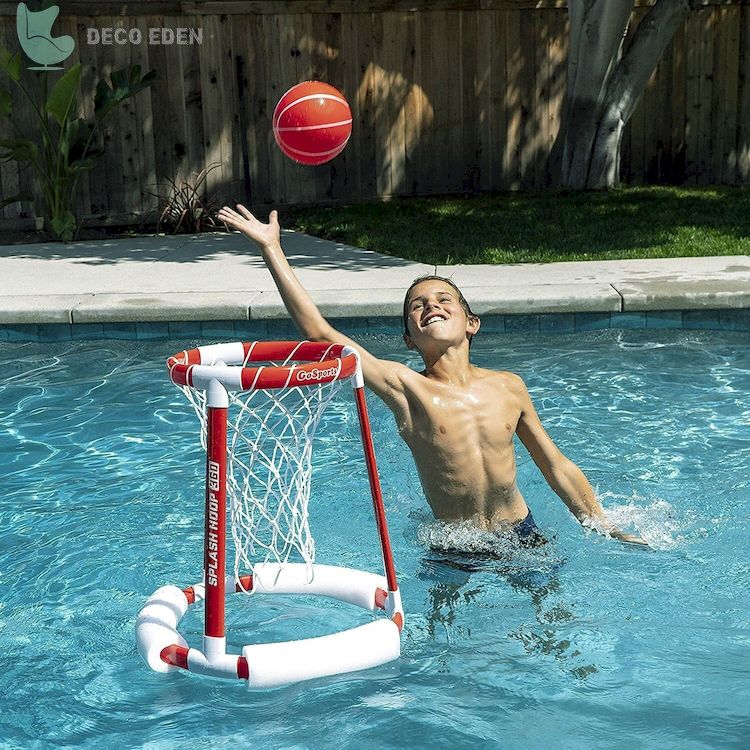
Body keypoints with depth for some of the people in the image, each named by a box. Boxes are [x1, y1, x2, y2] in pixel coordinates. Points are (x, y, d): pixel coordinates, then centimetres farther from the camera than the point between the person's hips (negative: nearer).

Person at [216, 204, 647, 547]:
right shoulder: (406, 389, -12)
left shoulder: (509, 388, -2)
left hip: (522, 537, 2)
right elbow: (320, 333, -20)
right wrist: (272, 250, -22)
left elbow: (557, 467, 10)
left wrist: (609, 531, 13)